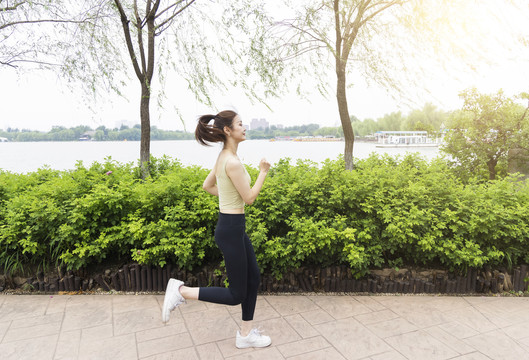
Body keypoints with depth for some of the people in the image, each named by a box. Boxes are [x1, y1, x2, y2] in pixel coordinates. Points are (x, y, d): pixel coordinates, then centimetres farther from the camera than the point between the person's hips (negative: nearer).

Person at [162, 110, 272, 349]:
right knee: (236, 295, 5)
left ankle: (246, 334, 29)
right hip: (231, 229, -10)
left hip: (235, 227, 10)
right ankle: (181, 291, 10)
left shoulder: (223, 157, 7)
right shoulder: (232, 162, -23)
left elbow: (207, 186, 18)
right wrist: (263, 171, -7)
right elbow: (249, 198, -17)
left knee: (254, 279, 17)